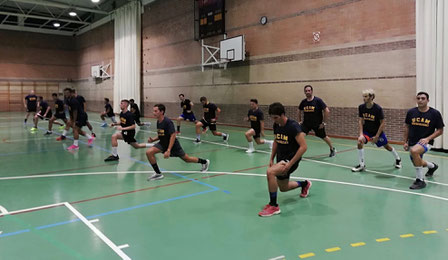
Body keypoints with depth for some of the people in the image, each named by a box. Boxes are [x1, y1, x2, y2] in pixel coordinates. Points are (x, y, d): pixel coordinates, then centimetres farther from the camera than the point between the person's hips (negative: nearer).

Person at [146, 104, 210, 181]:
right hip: (163, 143, 7)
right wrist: (153, 140, -5)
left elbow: (173, 136, -28)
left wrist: (168, 151, -33)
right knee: (149, 152, -14)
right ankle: (158, 173, -3)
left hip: (173, 145, -7)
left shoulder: (168, 122, -25)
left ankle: (204, 162, 34)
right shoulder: (158, 122, 0)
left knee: (186, 159, 8)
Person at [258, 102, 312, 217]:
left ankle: (273, 206, -17)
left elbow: (303, 147, -25)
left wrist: (290, 164, -26)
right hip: (280, 159, 8)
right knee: (283, 188, 19)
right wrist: (271, 159, 9)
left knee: (270, 172, -31)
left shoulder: (293, 126, -21)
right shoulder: (276, 125, 1)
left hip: (291, 159, -8)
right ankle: (305, 184, 49)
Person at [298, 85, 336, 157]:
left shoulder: (318, 100, -15)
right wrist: (299, 121, 11)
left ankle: (332, 149, 41)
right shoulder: (303, 102, -3)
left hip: (317, 124, -3)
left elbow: (327, 111, -14)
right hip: (306, 123, 3)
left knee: (324, 137, 15)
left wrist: (324, 123, -14)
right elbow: (299, 111, 17)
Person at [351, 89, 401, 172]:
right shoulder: (361, 107, -13)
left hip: (378, 131, -2)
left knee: (386, 146, 15)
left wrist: (376, 136, -18)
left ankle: (398, 159, 46)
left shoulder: (378, 108, -23)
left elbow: (383, 123, -16)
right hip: (366, 130, 2)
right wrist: (361, 134, -17)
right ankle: (362, 165, -11)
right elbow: (360, 121, -7)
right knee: (360, 142, -22)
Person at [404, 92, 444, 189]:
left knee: (414, 151, -37)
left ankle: (420, 180, -24)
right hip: (412, 142, 5)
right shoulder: (411, 112, -2)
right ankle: (432, 166, 58)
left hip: (425, 142, -5)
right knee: (417, 163, 21)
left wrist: (428, 138, -17)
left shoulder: (435, 113, -9)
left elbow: (440, 130, -3)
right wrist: (405, 142, 6)